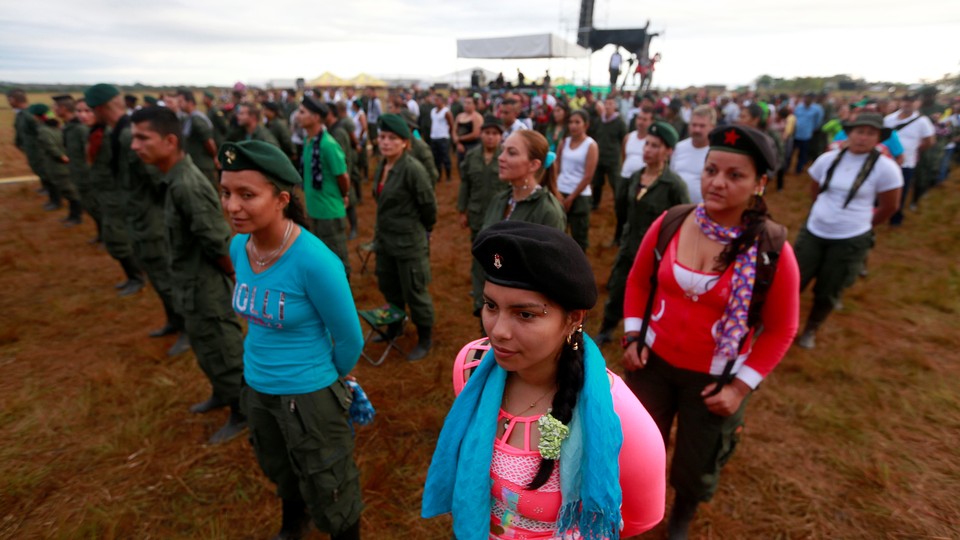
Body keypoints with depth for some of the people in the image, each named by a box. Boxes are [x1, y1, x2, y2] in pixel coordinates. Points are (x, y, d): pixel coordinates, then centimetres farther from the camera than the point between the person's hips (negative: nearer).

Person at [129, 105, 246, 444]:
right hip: (194, 285, 9)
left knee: (221, 352, 8)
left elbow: (218, 243, -28)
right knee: (208, 348, 26)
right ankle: (222, 394, 48)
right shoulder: (176, 178, 4)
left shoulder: (187, 186, -28)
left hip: (204, 288, -9)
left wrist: (235, 276, -12)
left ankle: (243, 412, 29)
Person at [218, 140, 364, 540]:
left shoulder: (314, 260, -30)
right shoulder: (239, 247, -8)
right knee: (280, 473, 33)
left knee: (328, 492, 17)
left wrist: (327, 379, -1)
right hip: (256, 387, 7)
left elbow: (349, 340, -18)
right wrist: (265, 365, 15)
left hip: (309, 395, -7)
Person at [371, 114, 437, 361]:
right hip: (384, 239, 8)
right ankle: (396, 326, 47)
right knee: (388, 287, 22)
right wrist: (380, 230, 17)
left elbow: (428, 204, -14)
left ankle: (425, 338, 27)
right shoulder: (382, 165, 4)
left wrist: (423, 230, 0)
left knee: (414, 292, 5)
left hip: (409, 242, -8)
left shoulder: (413, 168, -21)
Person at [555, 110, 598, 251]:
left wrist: (571, 198, -10)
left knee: (579, 236, 5)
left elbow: (588, 176, -10)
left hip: (579, 196, -4)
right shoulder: (564, 142, 7)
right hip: (560, 193, 4)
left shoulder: (591, 145, -6)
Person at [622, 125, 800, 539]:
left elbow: (780, 329, -8)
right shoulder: (669, 224, -12)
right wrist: (632, 337, -5)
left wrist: (741, 386, -11)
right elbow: (638, 281, 2)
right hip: (652, 361, 2)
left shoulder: (772, 249, -18)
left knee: (696, 468, 21)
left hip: (715, 378, -1)